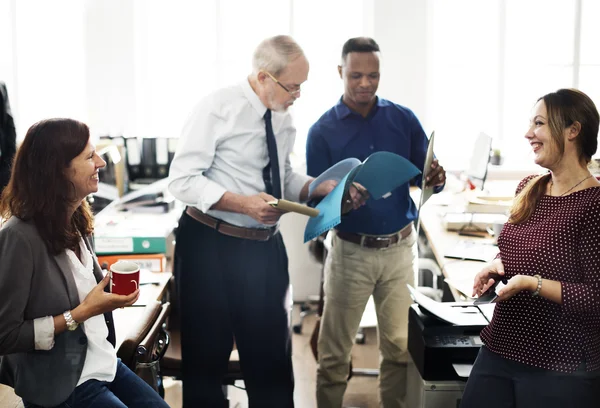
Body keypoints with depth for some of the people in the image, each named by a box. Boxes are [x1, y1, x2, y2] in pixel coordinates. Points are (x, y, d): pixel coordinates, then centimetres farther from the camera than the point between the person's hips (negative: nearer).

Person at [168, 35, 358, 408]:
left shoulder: (283, 118, 6)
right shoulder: (219, 108, -14)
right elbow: (183, 179, -18)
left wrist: (323, 187, -3)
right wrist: (243, 203, -28)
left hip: (266, 247, 6)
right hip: (211, 245, -6)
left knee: (273, 357, 15)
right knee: (207, 354, 8)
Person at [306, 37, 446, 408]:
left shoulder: (404, 120, 2)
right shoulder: (323, 130, -3)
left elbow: (426, 177, 4)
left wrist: (436, 178, -19)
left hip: (400, 248, 2)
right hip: (351, 251, -1)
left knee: (401, 346, 8)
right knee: (335, 351, 6)